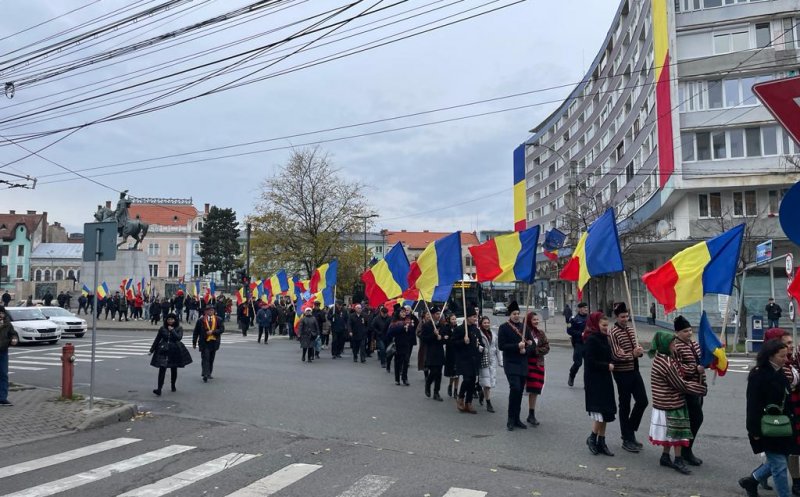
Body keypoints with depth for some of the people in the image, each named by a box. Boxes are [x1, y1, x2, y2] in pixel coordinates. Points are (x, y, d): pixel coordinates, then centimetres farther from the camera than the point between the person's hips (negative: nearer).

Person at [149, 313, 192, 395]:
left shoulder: (179, 328, 0)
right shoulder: (162, 328, 4)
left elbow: (179, 338, -17)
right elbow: (157, 340, 11)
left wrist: (172, 330, -15)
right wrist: (152, 350, 12)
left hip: (175, 351, 0)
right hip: (163, 351, 0)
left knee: (174, 369, 11)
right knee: (162, 369, -11)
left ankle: (173, 386, 31)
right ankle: (159, 389, -15)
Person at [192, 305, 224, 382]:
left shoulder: (218, 320, 5)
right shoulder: (201, 320, 1)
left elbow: (222, 329, -2)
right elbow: (196, 332, 4)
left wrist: (213, 331, -15)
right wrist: (194, 343, 3)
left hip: (214, 342, 3)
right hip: (204, 342, -3)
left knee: (211, 359, 12)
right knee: (205, 358, -11)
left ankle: (208, 374, 25)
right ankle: (205, 375, -14)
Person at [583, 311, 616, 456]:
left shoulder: (603, 338, 12)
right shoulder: (591, 339, -15)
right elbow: (590, 361, -19)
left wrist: (612, 364, -1)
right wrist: (607, 366, -12)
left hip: (604, 379, 9)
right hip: (594, 380, -9)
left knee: (606, 412, 10)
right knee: (600, 411, -10)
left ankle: (601, 442, 19)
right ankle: (592, 438, 9)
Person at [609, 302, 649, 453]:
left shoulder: (630, 329, 10)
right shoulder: (613, 333, -13)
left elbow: (635, 346, 15)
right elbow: (617, 355, -18)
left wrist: (639, 350, -6)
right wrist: (633, 354, -26)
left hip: (634, 370, 7)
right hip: (622, 373, -7)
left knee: (642, 401, 7)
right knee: (625, 405, 2)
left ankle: (630, 432, 25)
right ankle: (627, 440, 14)